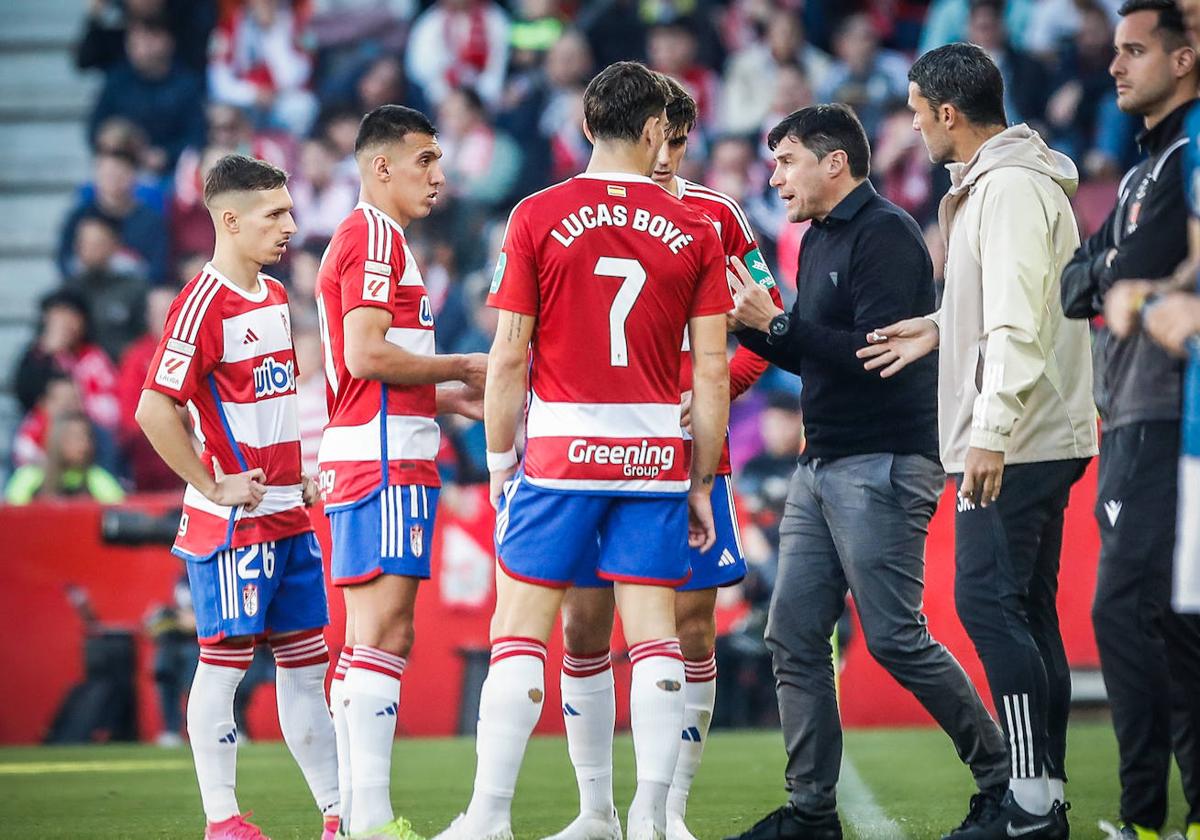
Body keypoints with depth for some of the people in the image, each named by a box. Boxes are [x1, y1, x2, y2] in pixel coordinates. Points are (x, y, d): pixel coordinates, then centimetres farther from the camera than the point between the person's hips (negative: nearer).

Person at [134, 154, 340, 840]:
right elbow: (154, 409, -20)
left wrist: (301, 473, 15)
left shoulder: (275, 296, 13)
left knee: (306, 661, 9)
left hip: (290, 517, 8)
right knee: (226, 658, -3)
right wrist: (214, 488, -16)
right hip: (233, 520, -8)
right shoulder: (203, 304, -14)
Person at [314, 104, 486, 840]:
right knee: (385, 633, -13)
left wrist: (449, 399, 18)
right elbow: (365, 352, -19)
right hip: (385, 462, -11)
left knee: (368, 638, 10)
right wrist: (464, 369, -9)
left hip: (363, 459, 11)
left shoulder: (359, 240, 24)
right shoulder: (376, 235, -9)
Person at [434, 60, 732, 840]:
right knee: (654, 630, 5)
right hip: (657, 454, 1)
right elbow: (713, 371, 2)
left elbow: (509, 356, -3)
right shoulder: (694, 230, 2)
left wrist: (500, 461, 7)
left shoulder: (537, 218, -2)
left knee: (520, 630, 2)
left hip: (560, 452, -1)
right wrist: (701, 482, 9)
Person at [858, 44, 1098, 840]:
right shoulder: (992, 183, 17)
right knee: (1027, 609, 10)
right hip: (1035, 438, 11)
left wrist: (991, 432, -25)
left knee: (989, 600, -11)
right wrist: (941, 329, 18)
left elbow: (1020, 320, -22)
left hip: (1017, 443, -11)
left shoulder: (1012, 189, -15)